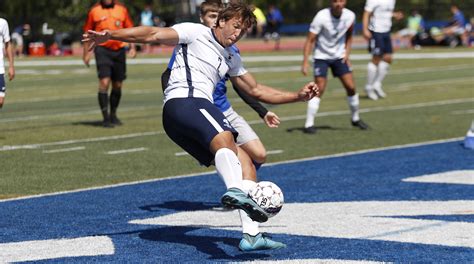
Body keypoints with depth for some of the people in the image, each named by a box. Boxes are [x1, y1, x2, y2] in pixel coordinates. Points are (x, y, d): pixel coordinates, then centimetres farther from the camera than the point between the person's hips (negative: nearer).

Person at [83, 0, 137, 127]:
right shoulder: (94, 11, 2)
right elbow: (88, 32, 8)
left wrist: (132, 47, 2)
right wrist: (86, 53, 7)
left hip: (119, 50, 3)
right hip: (102, 49, -3)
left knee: (117, 85, 9)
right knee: (104, 82, -15)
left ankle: (113, 115, 25)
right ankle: (106, 118, -12)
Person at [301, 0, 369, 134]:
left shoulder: (350, 16, -9)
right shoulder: (321, 16, -23)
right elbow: (310, 40, -21)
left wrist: (347, 54, 2)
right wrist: (305, 61, -29)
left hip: (339, 56, 4)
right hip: (322, 56, -4)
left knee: (351, 87, 0)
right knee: (319, 89, -15)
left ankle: (355, 119, 21)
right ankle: (309, 124, -9)